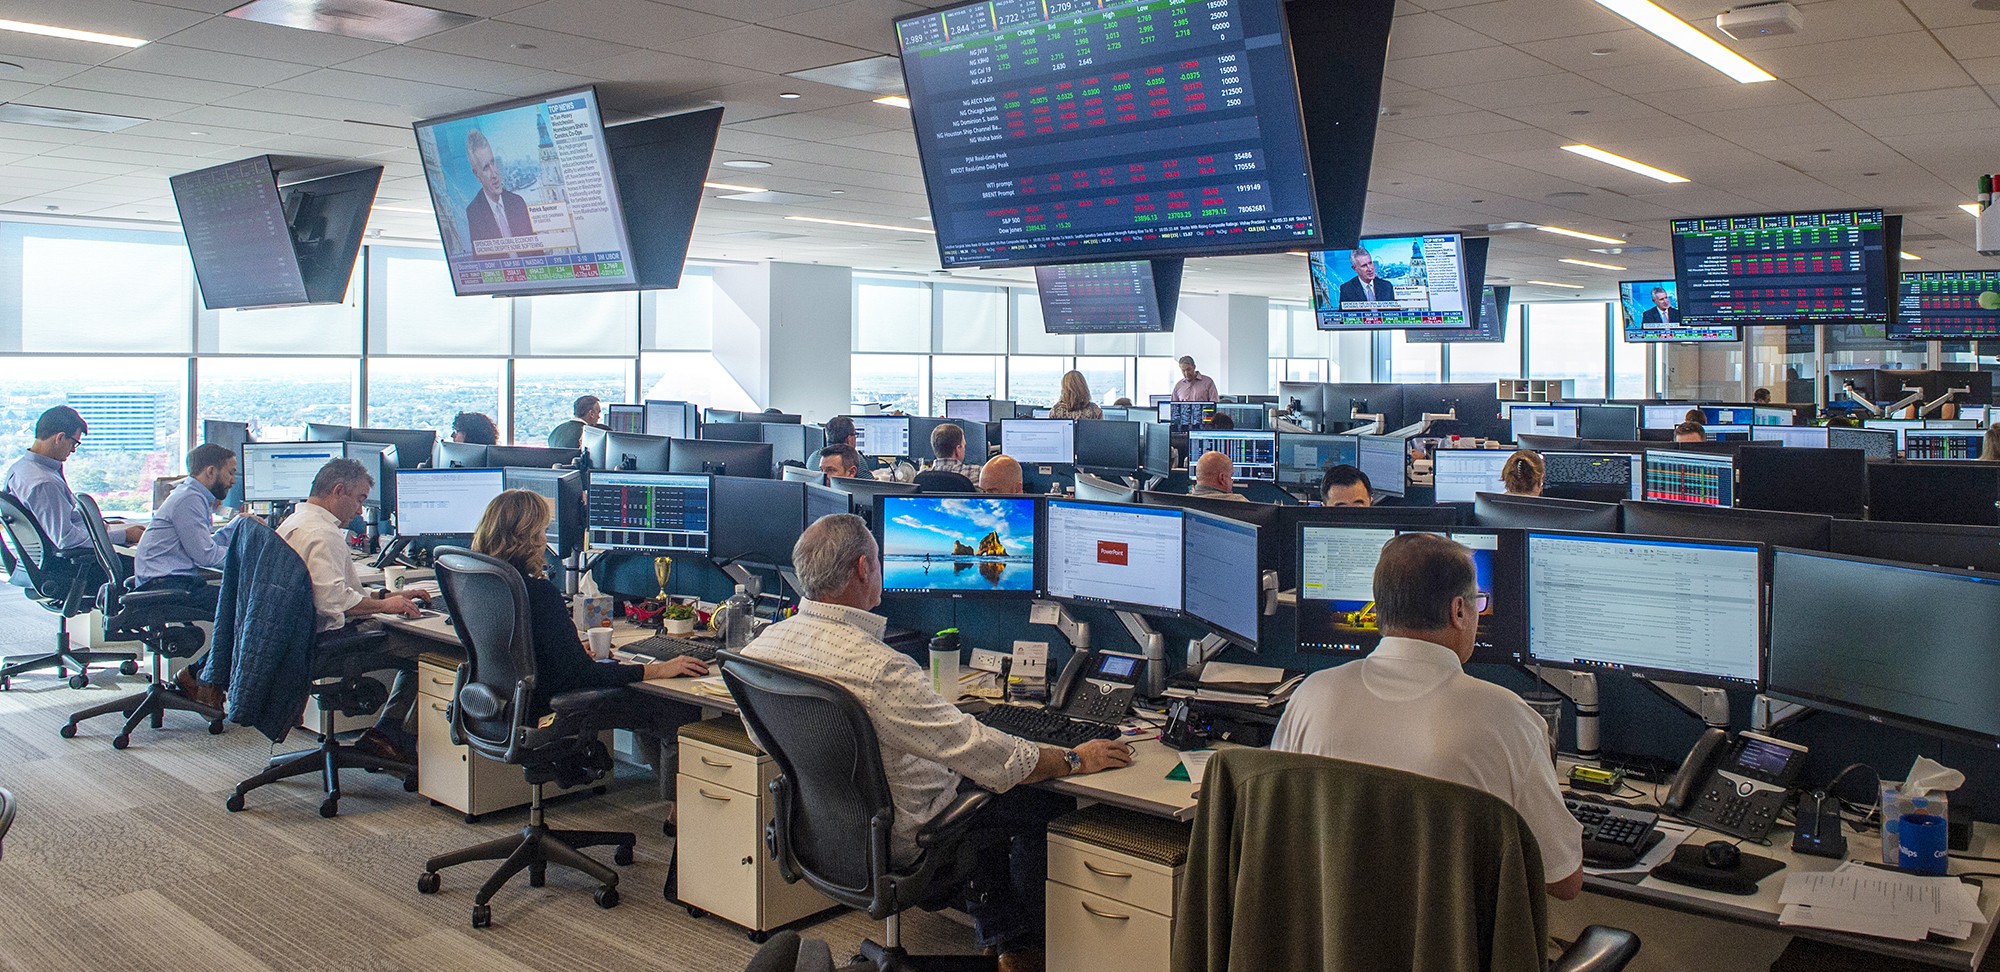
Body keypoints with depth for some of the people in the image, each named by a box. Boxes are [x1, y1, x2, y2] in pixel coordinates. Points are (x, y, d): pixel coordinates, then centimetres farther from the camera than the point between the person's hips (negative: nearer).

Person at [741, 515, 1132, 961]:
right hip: (903, 836, -8)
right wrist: (1075, 760, -13)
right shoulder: (878, 669, -35)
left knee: (976, 782, 28)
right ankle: (1024, 945, 29)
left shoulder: (762, 644, -10)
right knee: (1051, 804, 7)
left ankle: (997, 935, 35)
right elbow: (977, 749, -29)